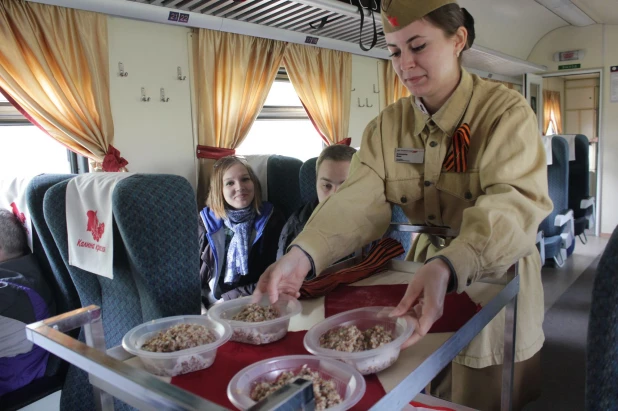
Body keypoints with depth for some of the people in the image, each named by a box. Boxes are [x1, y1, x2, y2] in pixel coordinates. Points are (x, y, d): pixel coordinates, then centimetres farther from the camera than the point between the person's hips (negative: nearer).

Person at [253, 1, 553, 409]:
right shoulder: (388, 125, -4)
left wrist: (447, 267, -49)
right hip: (424, 275, 4)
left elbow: (513, 205, -30)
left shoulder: (507, 111, -16)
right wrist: (304, 253, -35)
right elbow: (359, 199, -17)